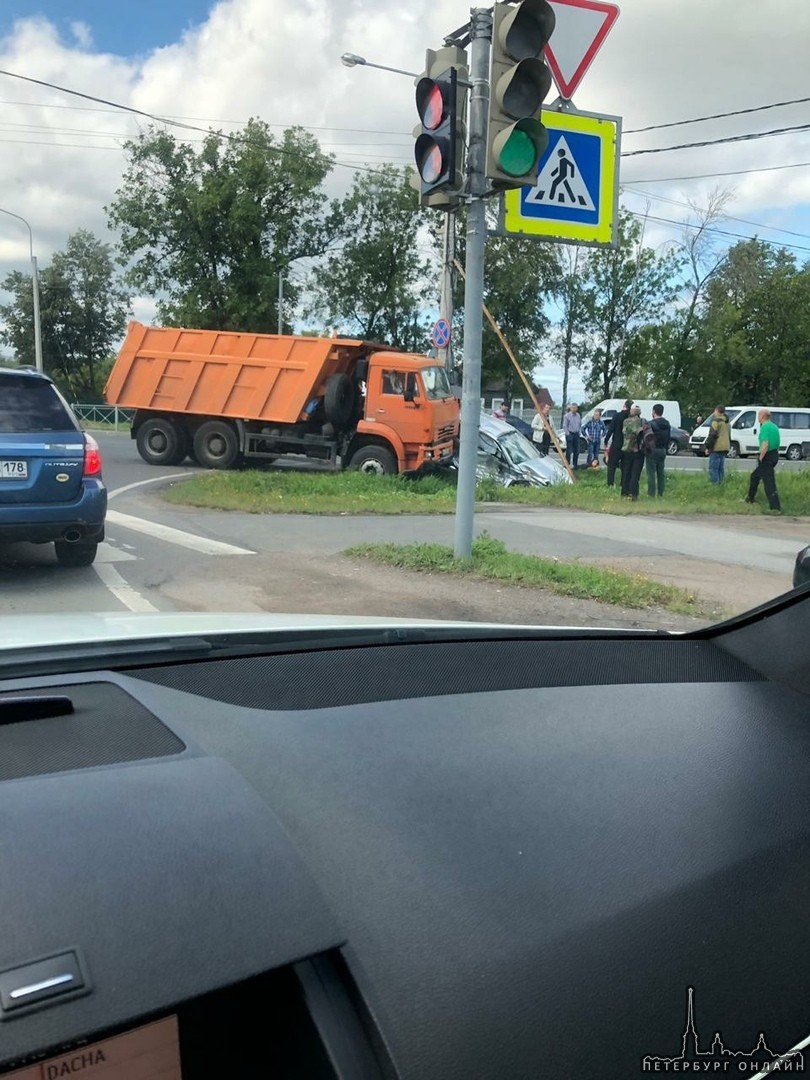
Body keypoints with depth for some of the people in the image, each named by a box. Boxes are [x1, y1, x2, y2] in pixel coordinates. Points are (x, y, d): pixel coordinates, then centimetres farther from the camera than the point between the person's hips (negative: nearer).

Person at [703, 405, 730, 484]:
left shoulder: (716, 421, -11)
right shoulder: (727, 423, 19)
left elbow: (712, 435, -16)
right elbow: (729, 436, 25)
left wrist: (707, 447, -13)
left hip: (716, 448, -9)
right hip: (725, 448, 9)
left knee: (713, 468, -8)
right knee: (721, 468, 13)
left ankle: (715, 484, -13)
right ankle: (720, 483, 13)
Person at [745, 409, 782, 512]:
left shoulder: (765, 427, -17)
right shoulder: (774, 426, 12)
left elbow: (765, 445, -27)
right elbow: (777, 442, 19)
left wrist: (760, 459, -17)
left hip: (767, 457, -10)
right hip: (775, 455, 10)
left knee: (769, 482, -8)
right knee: (755, 476, 26)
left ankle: (776, 507, -10)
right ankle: (750, 497, 40)